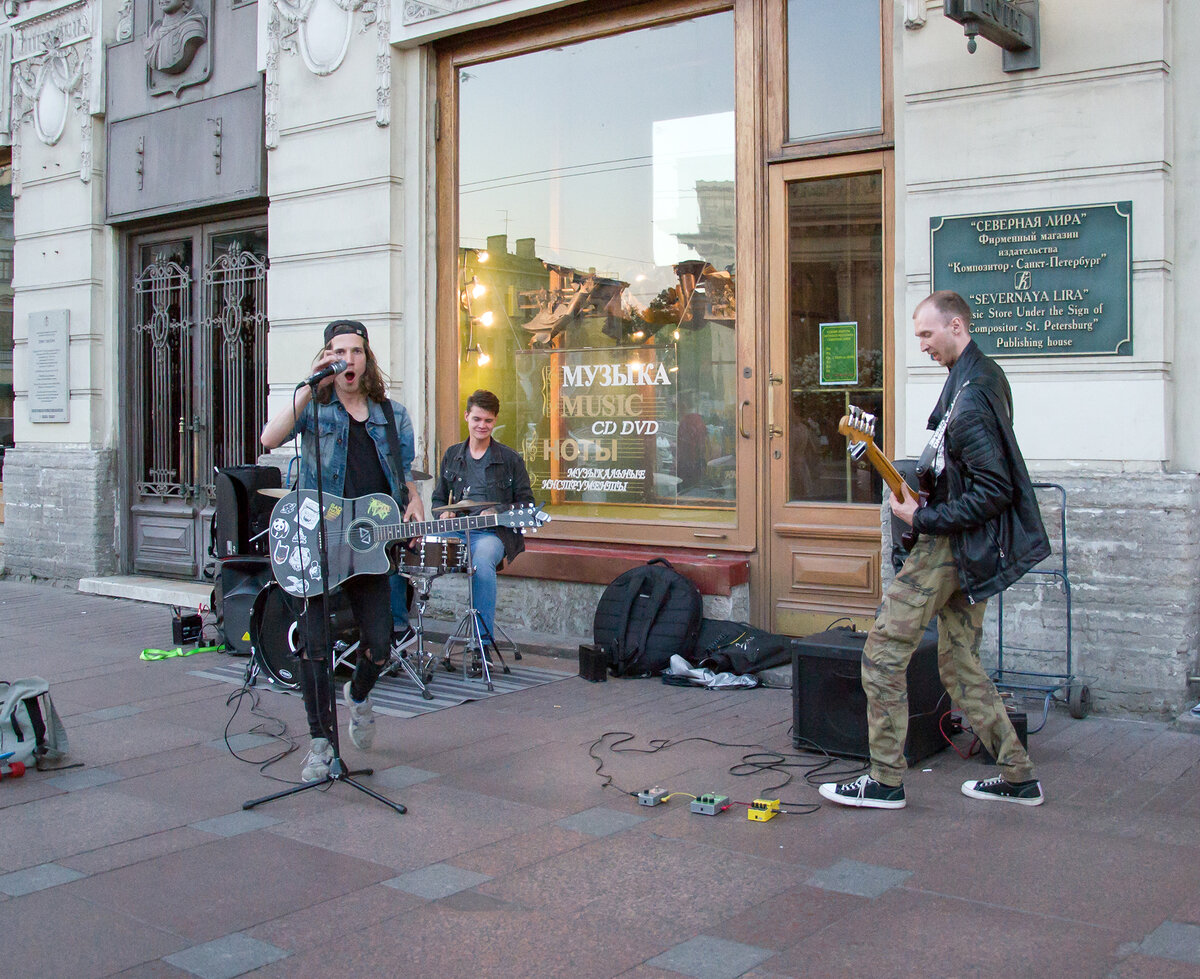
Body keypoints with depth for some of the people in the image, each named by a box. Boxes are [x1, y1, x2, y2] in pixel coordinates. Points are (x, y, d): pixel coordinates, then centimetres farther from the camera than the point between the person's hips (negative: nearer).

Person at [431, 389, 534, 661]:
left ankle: (483, 642, -32)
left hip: (493, 534, -3)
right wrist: (444, 515, -1)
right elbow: (438, 499, 23)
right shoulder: (452, 455, 18)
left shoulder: (509, 459, 7)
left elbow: (526, 503, 7)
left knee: (482, 561, -39)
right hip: (455, 532, 4)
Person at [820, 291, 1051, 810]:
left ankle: (886, 781, 5)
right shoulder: (986, 374, 12)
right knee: (959, 664, 15)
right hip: (971, 547, 10)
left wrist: (923, 519, -19)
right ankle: (1017, 776, 20)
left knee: (883, 652, -3)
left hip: (951, 544, -10)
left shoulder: (969, 399, -21)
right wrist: (927, 479, 10)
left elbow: (994, 492, -24)